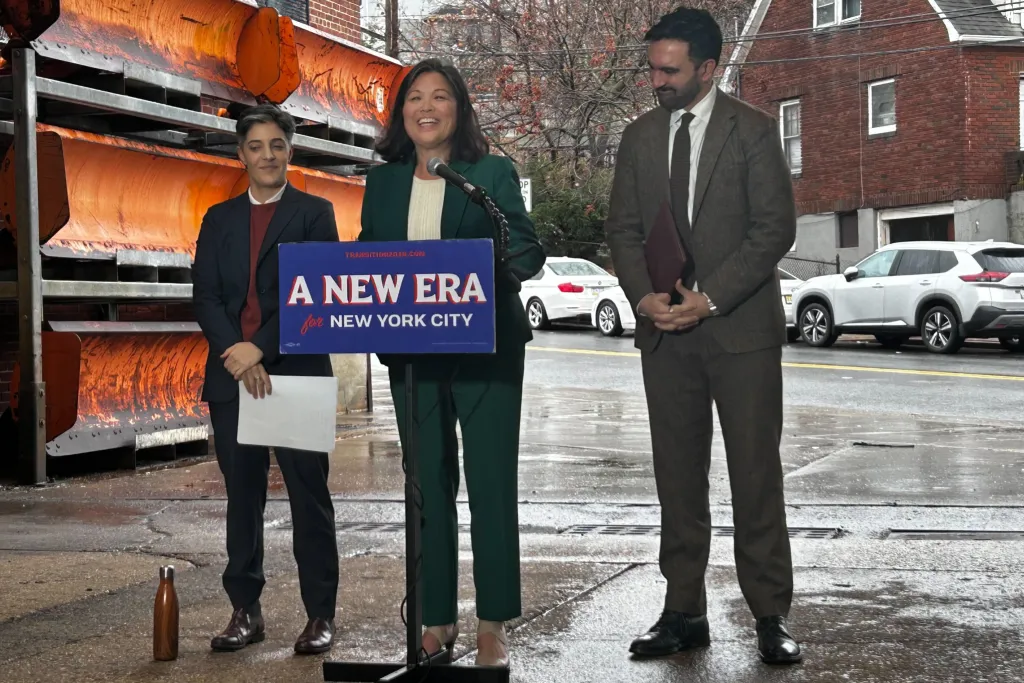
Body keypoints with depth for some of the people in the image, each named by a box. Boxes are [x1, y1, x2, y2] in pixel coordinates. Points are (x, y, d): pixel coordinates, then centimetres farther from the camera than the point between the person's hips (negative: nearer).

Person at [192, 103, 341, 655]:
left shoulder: (314, 213, 4)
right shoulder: (219, 219, 15)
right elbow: (204, 296, 5)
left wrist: (261, 349, -16)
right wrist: (233, 352, -12)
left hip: (296, 373, -3)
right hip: (231, 375, 4)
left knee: (309, 496, 0)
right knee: (242, 498, 8)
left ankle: (320, 614, 8)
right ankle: (245, 611, 16)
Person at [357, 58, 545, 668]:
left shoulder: (493, 173, 2)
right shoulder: (383, 182, 12)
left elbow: (528, 250, -4)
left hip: (486, 345, -3)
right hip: (411, 350, 4)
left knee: (491, 480, -2)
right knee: (428, 483, 8)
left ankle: (494, 623, 7)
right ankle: (437, 618, 17)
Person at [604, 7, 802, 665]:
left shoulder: (754, 131, -2)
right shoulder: (640, 136, 11)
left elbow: (775, 228, -7)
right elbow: (623, 228, 11)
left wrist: (710, 297, -15)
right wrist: (644, 296, -7)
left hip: (742, 327, -4)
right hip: (666, 331, 4)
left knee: (757, 473, -1)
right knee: (678, 476, 7)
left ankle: (771, 615, 8)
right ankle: (684, 612, 15)